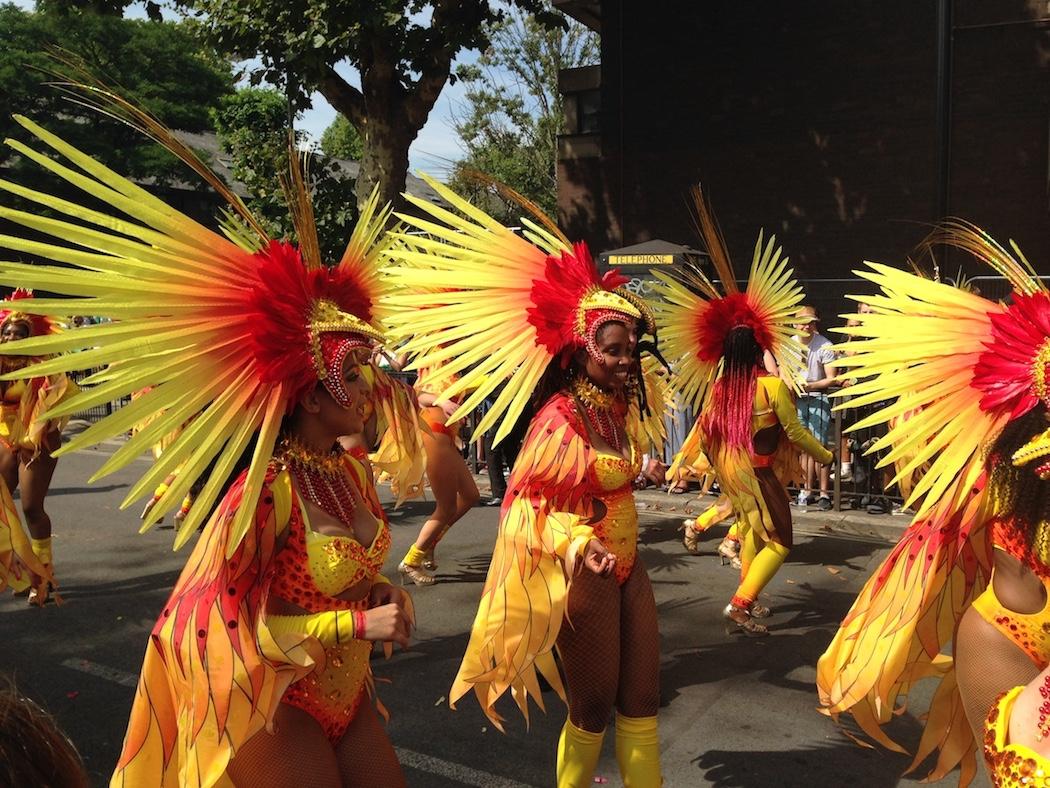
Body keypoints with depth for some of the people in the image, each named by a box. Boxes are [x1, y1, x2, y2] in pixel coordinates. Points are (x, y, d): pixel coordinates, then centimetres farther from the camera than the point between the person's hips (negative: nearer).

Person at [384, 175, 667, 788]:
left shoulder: (623, 407, 4)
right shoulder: (562, 416, -19)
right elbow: (529, 499, -18)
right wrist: (578, 546, -30)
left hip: (628, 568, 8)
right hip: (582, 576, -7)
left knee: (642, 703, 14)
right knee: (593, 709, 7)